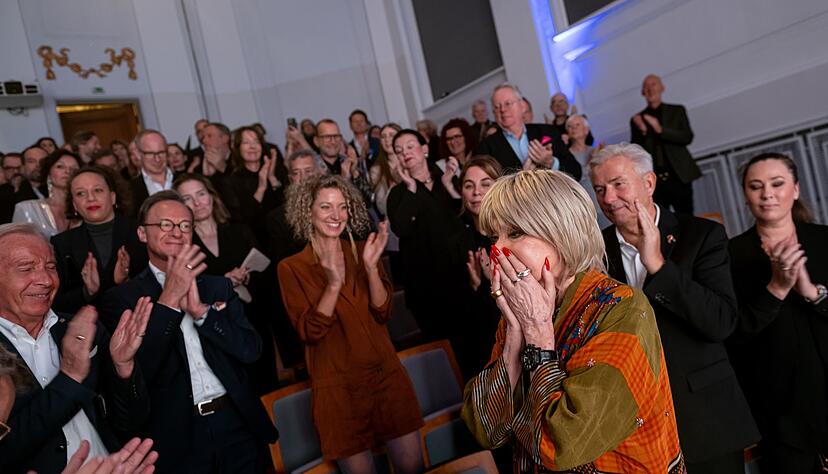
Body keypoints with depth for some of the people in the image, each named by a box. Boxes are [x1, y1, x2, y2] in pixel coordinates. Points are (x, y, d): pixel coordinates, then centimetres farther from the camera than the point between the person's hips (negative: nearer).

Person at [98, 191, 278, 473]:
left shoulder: (219, 287, 5)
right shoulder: (120, 299, -4)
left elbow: (251, 350, -4)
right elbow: (133, 372, -15)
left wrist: (201, 311, -16)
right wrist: (168, 299, -19)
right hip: (177, 440, -3)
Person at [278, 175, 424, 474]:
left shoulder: (362, 251, 5)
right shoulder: (291, 268, -4)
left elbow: (383, 312, -4)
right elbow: (309, 332, -12)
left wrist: (370, 266, -19)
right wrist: (334, 283, -26)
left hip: (386, 375, 3)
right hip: (338, 387, -2)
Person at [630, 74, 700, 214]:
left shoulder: (677, 111, 11)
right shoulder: (637, 120, 12)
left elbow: (687, 137, -2)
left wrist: (660, 129, -13)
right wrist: (642, 132, -11)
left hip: (679, 177, 0)